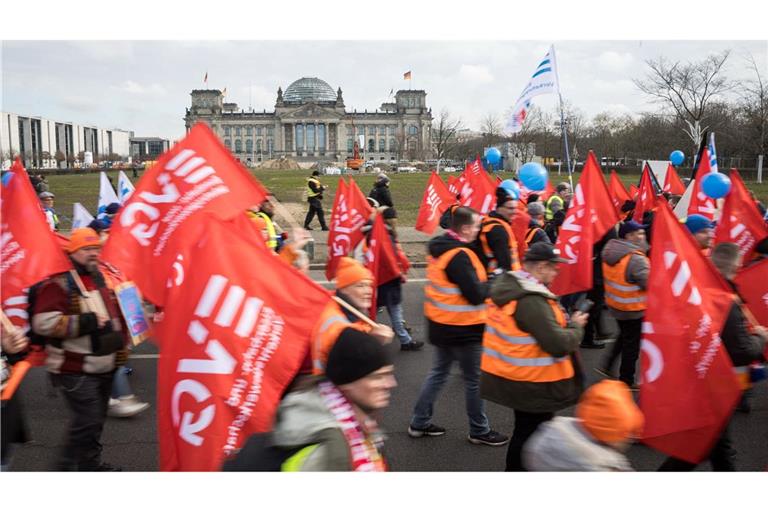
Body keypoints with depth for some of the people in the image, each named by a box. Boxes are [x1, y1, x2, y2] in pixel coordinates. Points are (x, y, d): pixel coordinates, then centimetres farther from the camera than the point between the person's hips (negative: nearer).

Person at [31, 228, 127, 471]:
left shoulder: (100, 279, 13)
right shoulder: (59, 282, -14)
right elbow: (43, 322, -25)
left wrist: (119, 346, 18)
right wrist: (86, 323, -25)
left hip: (103, 368, 8)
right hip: (76, 370, -8)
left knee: (96, 420, 18)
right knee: (87, 421, -9)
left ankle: (90, 464, 33)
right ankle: (68, 467, 7)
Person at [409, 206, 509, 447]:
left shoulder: (440, 247, 5)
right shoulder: (459, 256, -24)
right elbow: (476, 295, -24)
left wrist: (486, 281, 4)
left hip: (443, 324, 9)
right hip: (462, 327, -9)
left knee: (439, 372, 20)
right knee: (475, 379, 7)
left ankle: (419, 423, 27)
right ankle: (479, 431, 22)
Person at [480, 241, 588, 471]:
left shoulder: (504, 286, 1)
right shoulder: (531, 301, -28)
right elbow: (559, 345, -26)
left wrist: (563, 320, 5)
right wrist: (576, 326, -9)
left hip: (509, 376, 9)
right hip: (532, 384, -9)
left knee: (525, 430, 26)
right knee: (530, 434, 9)